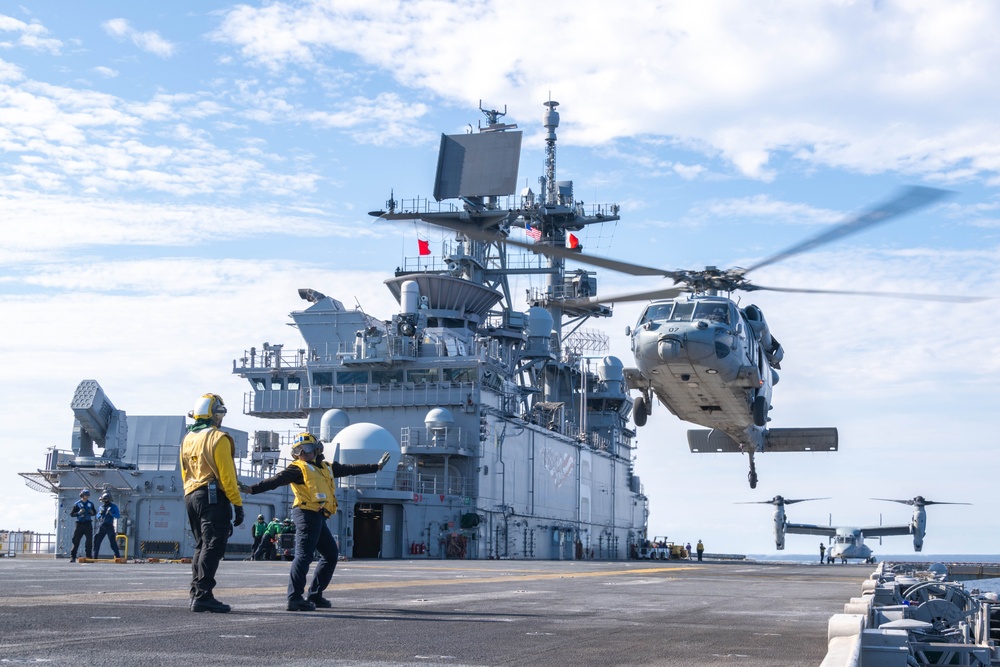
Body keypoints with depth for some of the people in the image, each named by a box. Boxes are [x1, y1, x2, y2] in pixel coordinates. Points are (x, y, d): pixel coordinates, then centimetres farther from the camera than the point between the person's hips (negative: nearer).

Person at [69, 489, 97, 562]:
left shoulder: (90, 504, 9)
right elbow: (71, 514, -1)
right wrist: (78, 513, -18)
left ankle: (89, 557, 8)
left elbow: (95, 512, 19)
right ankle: (72, 557, 0)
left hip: (88, 524, 3)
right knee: (76, 540, -3)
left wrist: (92, 512, -4)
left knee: (89, 541, 1)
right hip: (80, 524, -3)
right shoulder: (77, 504, 0)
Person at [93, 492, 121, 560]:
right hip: (101, 526, 5)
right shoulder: (101, 506, 12)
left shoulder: (113, 506, 0)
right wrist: (100, 513, -6)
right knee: (97, 541, 5)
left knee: (113, 542, -7)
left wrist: (111, 514, -20)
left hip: (109, 526, -5)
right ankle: (95, 557, 14)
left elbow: (118, 516, -5)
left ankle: (118, 557, -5)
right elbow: (97, 516, 16)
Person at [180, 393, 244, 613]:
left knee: (202, 546, 15)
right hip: (214, 497, -8)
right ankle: (203, 596, -15)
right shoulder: (218, 438, -9)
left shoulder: (187, 440, 16)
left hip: (192, 497, 8)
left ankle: (196, 594, 14)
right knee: (212, 547, -9)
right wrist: (237, 504, -11)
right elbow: (227, 475, -14)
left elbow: (185, 474, 18)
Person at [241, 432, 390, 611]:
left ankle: (315, 595, 21)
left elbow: (350, 469, 32)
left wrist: (377, 466, 39)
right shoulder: (298, 468, 1)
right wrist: (252, 489, -25)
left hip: (318, 518, 9)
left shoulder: (326, 467, 23)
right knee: (304, 554, -16)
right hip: (307, 514, -9)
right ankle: (294, 598, -21)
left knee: (331, 554, 16)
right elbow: (276, 480, -11)